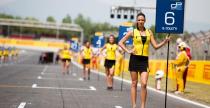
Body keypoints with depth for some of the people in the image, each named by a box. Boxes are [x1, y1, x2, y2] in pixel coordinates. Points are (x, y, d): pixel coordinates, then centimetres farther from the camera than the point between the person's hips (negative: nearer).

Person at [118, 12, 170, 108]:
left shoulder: (149, 32, 9)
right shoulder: (133, 32, 3)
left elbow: (156, 46, 8)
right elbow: (121, 42, 6)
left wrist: (165, 41, -6)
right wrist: (128, 51, -6)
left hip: (144, 60, 1)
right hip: (134, 59, -1)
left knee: (144, 84, -10)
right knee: (134, 83, 3)